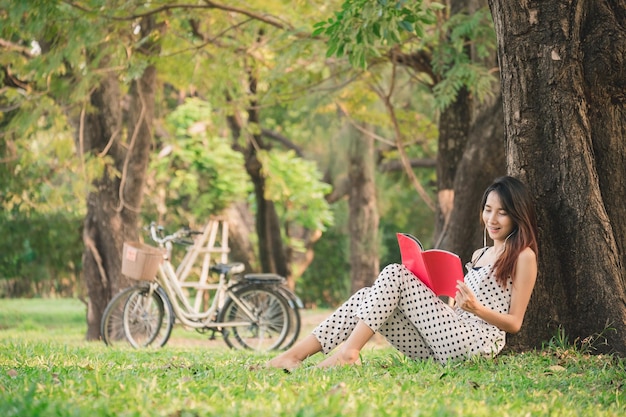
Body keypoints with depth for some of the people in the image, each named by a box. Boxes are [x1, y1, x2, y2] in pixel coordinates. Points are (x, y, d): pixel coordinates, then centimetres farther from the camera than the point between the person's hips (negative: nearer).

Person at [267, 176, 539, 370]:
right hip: (445, 343, 8)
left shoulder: (523, 256, 2)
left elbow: (514, 323, -2)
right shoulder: (480, 255, 27)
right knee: (367, 298, -10)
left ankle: (348, 351, -25)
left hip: (477, 343, -8)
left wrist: (477, 308, -18)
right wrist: (431, 289, 7)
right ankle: (294, 355, -22)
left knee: (395, 275, -17)